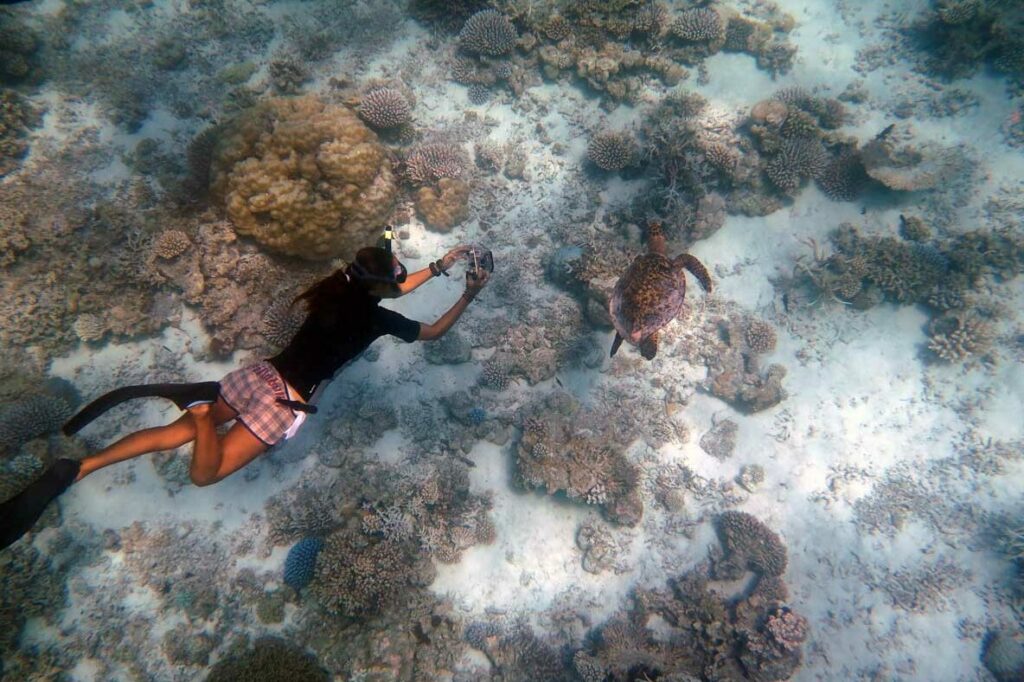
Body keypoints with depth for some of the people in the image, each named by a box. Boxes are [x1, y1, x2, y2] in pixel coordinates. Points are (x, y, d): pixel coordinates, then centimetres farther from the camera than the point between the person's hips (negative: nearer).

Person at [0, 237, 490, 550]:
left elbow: (392, 288, 26)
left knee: (172, 434, 14)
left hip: (260, 374, 7)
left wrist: (439, 267, 27)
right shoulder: (378, 318, -11)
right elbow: (433, 332, 4)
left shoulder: (345, 285, 8)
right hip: (285, 403, -6)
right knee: (203, 474, 1)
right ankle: (201, 410, -22)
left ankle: (78, 467, 2)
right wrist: (469, 296, 11)